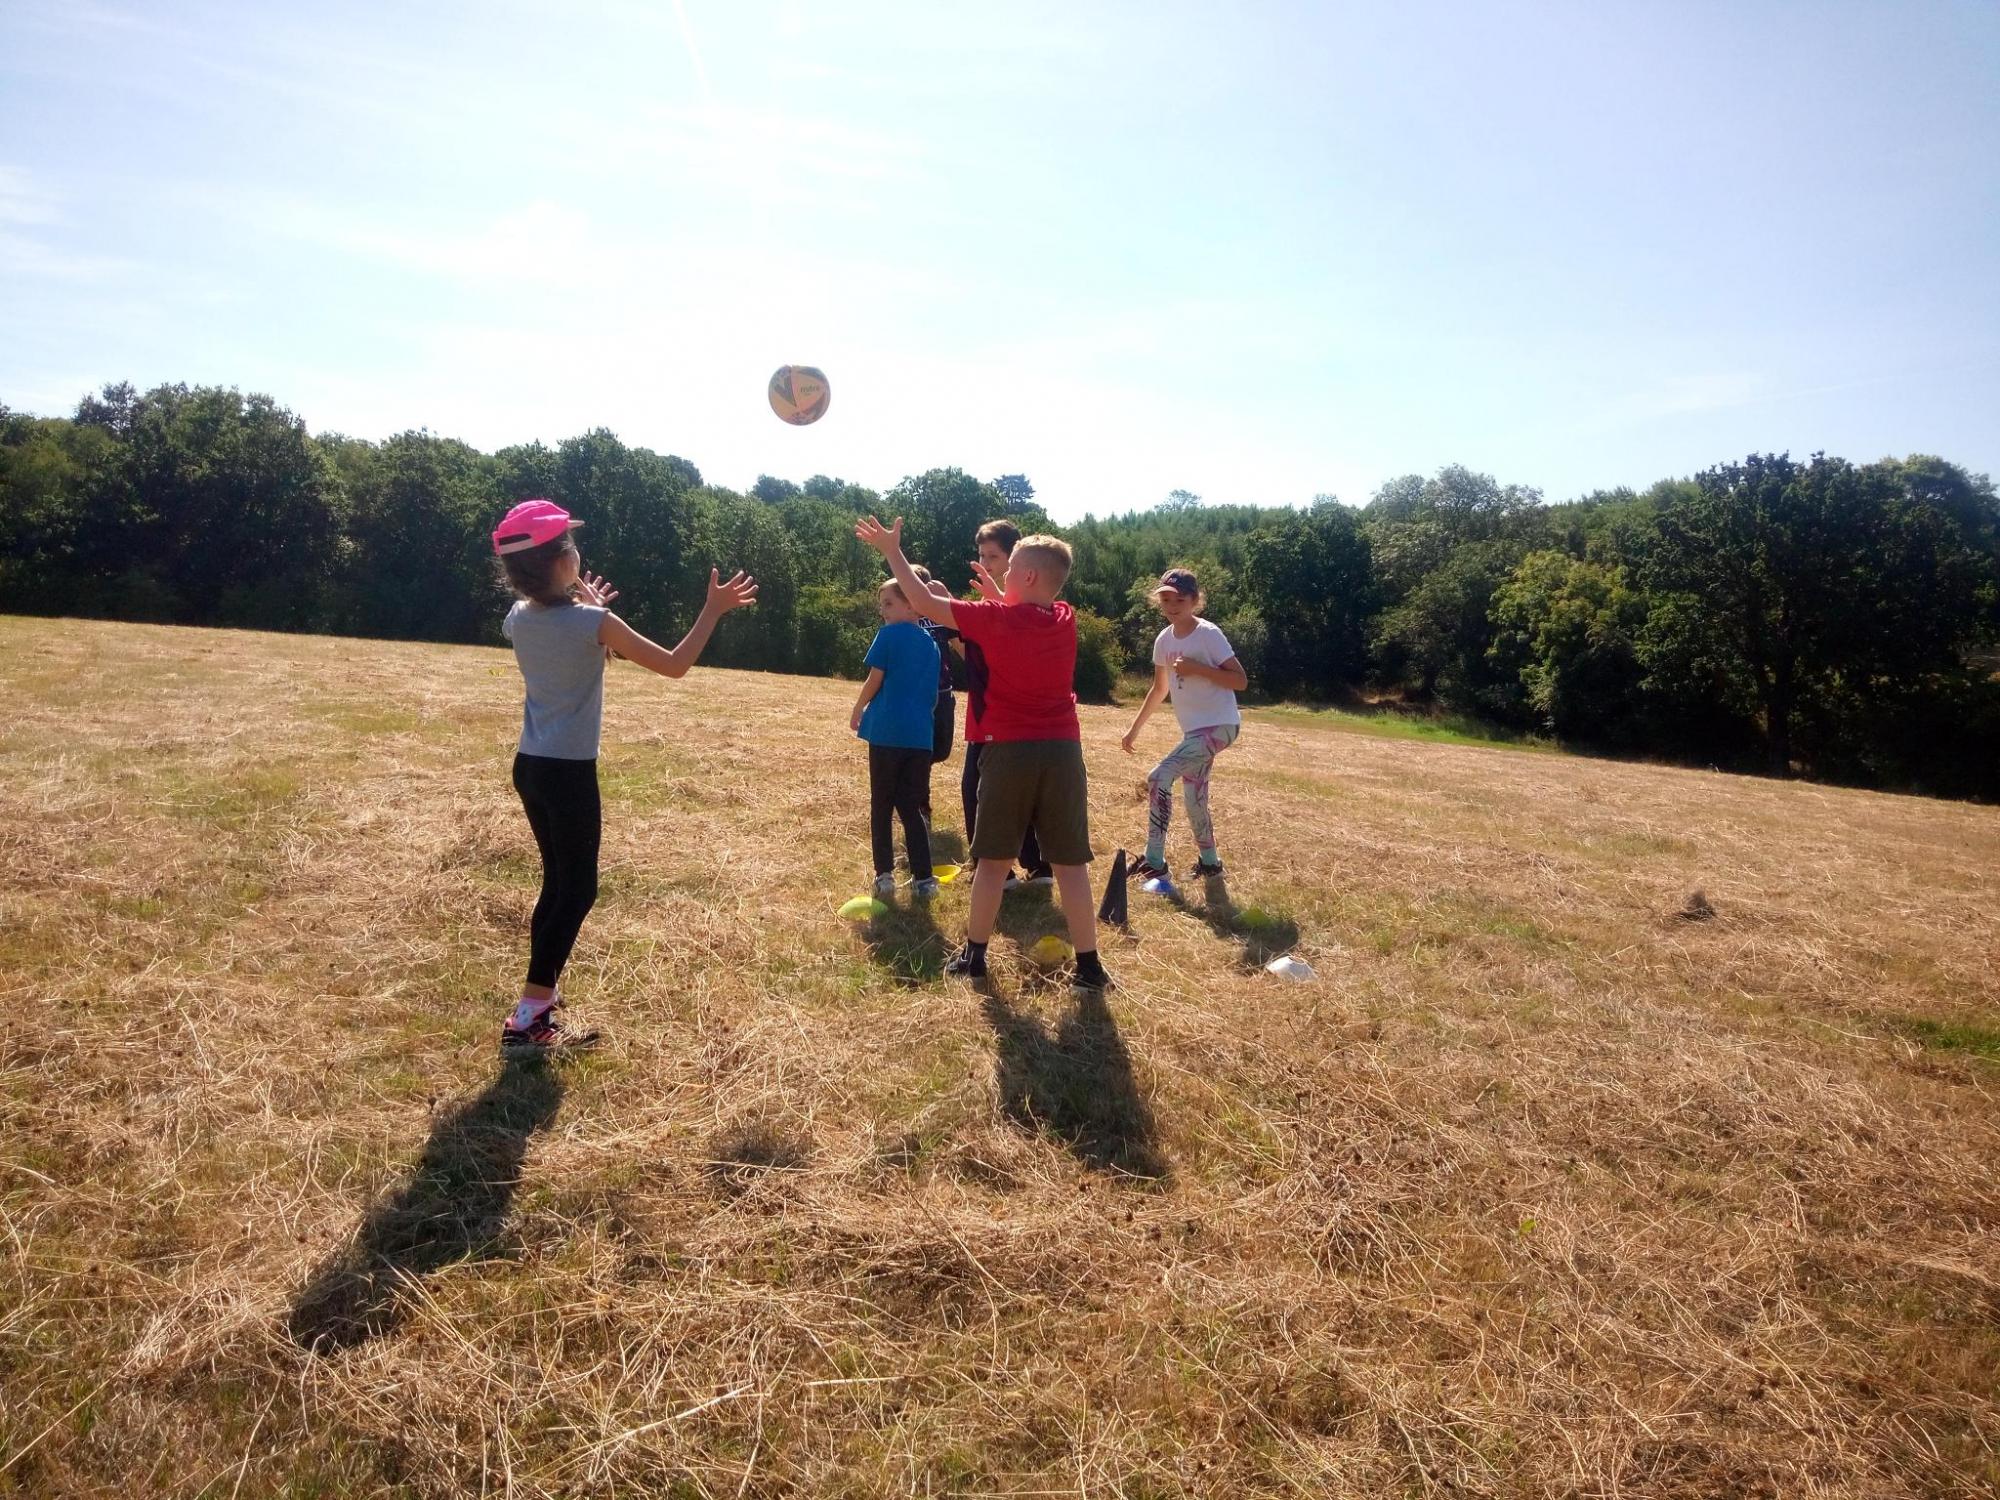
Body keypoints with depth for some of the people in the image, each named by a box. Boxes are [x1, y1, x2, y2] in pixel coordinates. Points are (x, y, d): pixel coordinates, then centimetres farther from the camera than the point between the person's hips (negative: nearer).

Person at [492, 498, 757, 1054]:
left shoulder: (519, 618, 3)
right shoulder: (594, 623, -17)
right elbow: (674, 665, -11)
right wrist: (714, 609, -4)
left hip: (529, 765, 8)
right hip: (569, 773, -7)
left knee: (557, 881, 19)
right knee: (578, 889, 2)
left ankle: (539, 997, 28)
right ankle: (527, 1020, 2)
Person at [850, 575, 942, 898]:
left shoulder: (888, 634, -2)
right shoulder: (931, 644, 14)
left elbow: (874, 681, -5)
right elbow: (933, 697, 15)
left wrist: (856, 713, 10)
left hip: (887, 732, -4)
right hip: (920, 736, 4)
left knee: (881, 805, 8)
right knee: (911, 807, 11)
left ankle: (885, 875, 9)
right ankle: (923, 878, 6)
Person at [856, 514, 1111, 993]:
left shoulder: (996, 618, -7)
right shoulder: (1066, 619, 6)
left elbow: (925, 603, -2)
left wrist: (892, 551, 7)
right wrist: (996, 592, 25)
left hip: (1010, 752, -2)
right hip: (1062, 752, 3)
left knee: (993, 859, 10)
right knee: (1071, 864, 4)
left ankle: (974, 955, 20)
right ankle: (1088, 966, 6)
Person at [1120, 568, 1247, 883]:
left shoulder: (1209, 634, -13)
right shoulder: (1164, 640, 7)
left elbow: (1241, 680, -15)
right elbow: (1160, 689, 19)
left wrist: (1197, 668, -23)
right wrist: (1135, 728, 20)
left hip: (1219, 725, -8)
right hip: (1194, 729, 8)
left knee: (1159, 778, -20)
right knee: (1194, 801, 16)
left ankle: (1155, 862, -15)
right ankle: (1209, 862, 36)